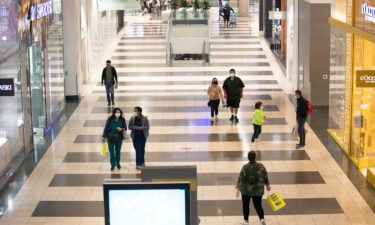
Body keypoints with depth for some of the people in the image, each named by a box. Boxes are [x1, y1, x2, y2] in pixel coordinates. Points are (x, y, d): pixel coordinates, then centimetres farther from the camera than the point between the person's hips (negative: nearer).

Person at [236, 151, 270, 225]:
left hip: (246, 190, -2)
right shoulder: (261, 166, -6)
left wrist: (238, 189, -12)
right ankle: (262, 218, -12)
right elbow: (266, 177, 3)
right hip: (258, 190, 2)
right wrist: (267, 185, 18)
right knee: (258, 206, 10)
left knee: (245, 205, 17)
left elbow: (241, 179, -15)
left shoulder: (245, 167, -15)